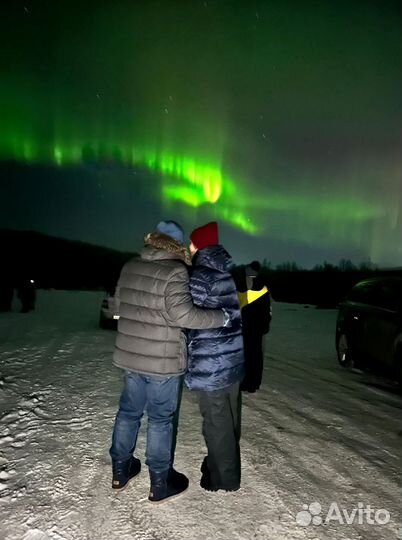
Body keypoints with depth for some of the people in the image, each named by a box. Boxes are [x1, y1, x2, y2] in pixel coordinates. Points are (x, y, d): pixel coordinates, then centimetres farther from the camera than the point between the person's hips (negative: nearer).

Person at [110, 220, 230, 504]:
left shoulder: (129, 267, 3)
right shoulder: (175, 271, -18)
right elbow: (183, 314, -25)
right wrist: (222, 317, -15)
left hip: (130, 355, 6)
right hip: (162, 361, -6)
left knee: (129, 411, 20)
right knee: (160, 419, 9)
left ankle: (120, 471, 36)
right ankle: (160, 484, 24)